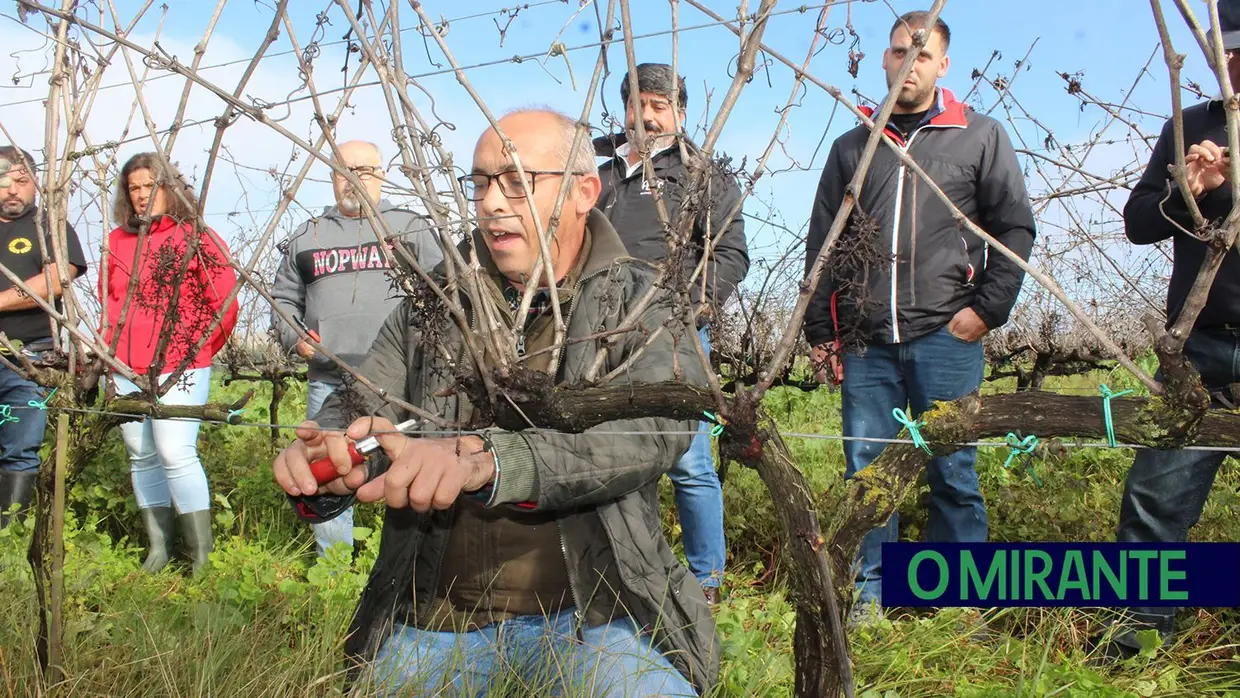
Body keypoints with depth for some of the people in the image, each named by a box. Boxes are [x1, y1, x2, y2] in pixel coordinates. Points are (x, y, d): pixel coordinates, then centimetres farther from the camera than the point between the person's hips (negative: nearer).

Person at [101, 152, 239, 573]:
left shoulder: (197, 238, -3)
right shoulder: (117, 242, 12)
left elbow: (224, 304, -4)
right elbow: (108, 300, 22)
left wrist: (197, 351, 1)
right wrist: (111, 347, 12)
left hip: (178, 368, -5)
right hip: (126, 369, 6)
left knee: (175, 454, -12)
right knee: (142, 457, 8)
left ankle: (201, 555, -5)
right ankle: (158, 548, 18)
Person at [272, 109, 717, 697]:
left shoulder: (646, 303, -1)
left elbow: (656, 426, -19)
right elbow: (354, 411, 3)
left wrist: (484, 461, -35)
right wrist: (320, 466, -23)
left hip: (589, 620, -3)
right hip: (432, 622, 3)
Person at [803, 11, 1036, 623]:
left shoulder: (979, 137, 9)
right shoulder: (852, 148, 16)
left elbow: (1015, 228, 6)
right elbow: (821, 245, 15)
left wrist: (988, 308, -4)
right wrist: (820, 332, 8)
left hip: (945, 336, -2)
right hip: (865, 341, 2)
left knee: (952, 470, 2)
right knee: (865, 470, 4)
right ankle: (868, 594, 14)